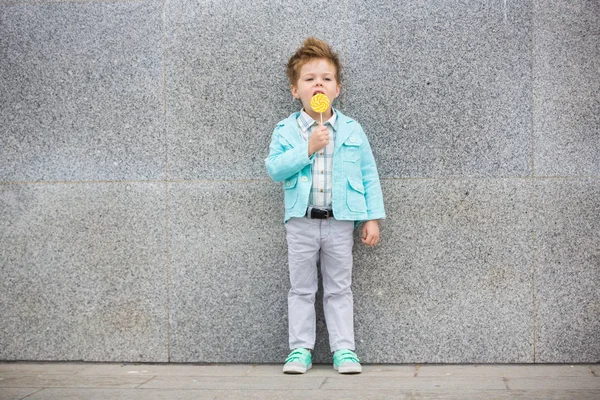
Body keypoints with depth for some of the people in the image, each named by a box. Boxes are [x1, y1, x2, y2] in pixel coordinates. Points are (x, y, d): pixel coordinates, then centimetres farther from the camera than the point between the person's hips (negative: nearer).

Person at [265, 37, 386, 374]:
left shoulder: (352, 130, 1)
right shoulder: (286, 130, 0)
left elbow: (369, 175, 3)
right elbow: (274, 169, -10)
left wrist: (373, 217, -2)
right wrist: (307, 149, -20)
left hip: (340, 221, 0)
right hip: (301, 222, 0)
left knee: (339, 289, 8)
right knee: (302, 288, 9)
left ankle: (344, 350, 15)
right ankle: (301, 349, 17)